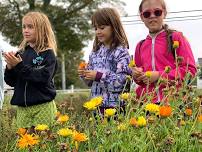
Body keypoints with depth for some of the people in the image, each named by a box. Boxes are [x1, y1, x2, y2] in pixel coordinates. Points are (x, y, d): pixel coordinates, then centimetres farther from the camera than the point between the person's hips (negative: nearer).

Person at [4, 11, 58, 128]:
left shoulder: (48, 54, -4)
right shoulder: (21, 53, 10)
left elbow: (43, 78, -17)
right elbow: (11, 82, 12)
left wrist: (20, 66, -17)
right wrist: (10, 68, -7)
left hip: (43, 107, -4)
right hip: (22, 108, 4)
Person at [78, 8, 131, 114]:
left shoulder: (121, 51, -10)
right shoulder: (96, 51, 12)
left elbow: (123, 80, -20)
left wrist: (99, 76, -21)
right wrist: (84, 75, -2)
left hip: (115, 105, -6)